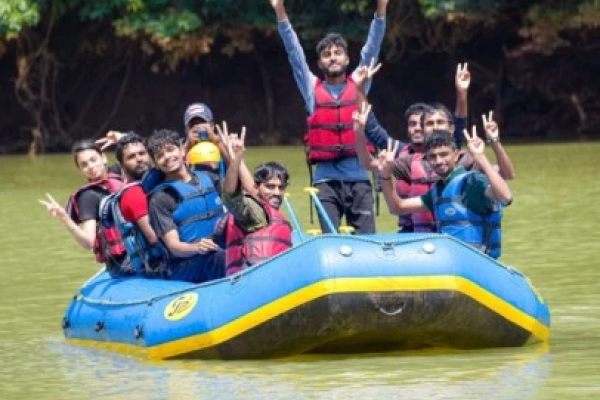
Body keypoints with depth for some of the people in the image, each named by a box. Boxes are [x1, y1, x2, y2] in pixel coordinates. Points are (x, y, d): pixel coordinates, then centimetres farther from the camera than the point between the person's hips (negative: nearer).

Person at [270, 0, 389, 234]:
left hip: (358, 176, 0)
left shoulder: (358, 85, 12)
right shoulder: (312, 89, 11)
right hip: (326, 178, 0)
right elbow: (294, 52, 6)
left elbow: (372, 47, 5)